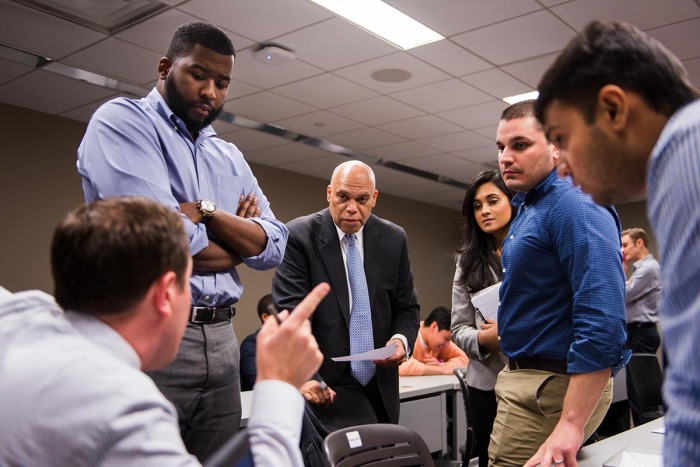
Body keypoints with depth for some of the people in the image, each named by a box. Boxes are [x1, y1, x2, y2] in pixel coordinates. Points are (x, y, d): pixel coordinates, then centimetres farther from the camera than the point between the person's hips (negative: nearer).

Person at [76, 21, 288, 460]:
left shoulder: (230, 157, 17)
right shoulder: (122, 121, -3)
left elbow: (274, 247, 6)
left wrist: (205, 211, -10)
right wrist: (237, 245, 0)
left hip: (221, 341, 6)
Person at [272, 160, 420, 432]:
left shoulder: (394, 239, 4)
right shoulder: (299, 236, -8)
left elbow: (407, 308, 11)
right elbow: (290, 313, -14)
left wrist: (402, 339, -11)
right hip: (328, 388, -4)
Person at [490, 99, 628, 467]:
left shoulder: (574, 207, -19)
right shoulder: (527, 209, 12)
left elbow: (602, 322, -27)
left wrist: (571, 425, -30)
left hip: (554, 386, -9)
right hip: (523, 376, 10)